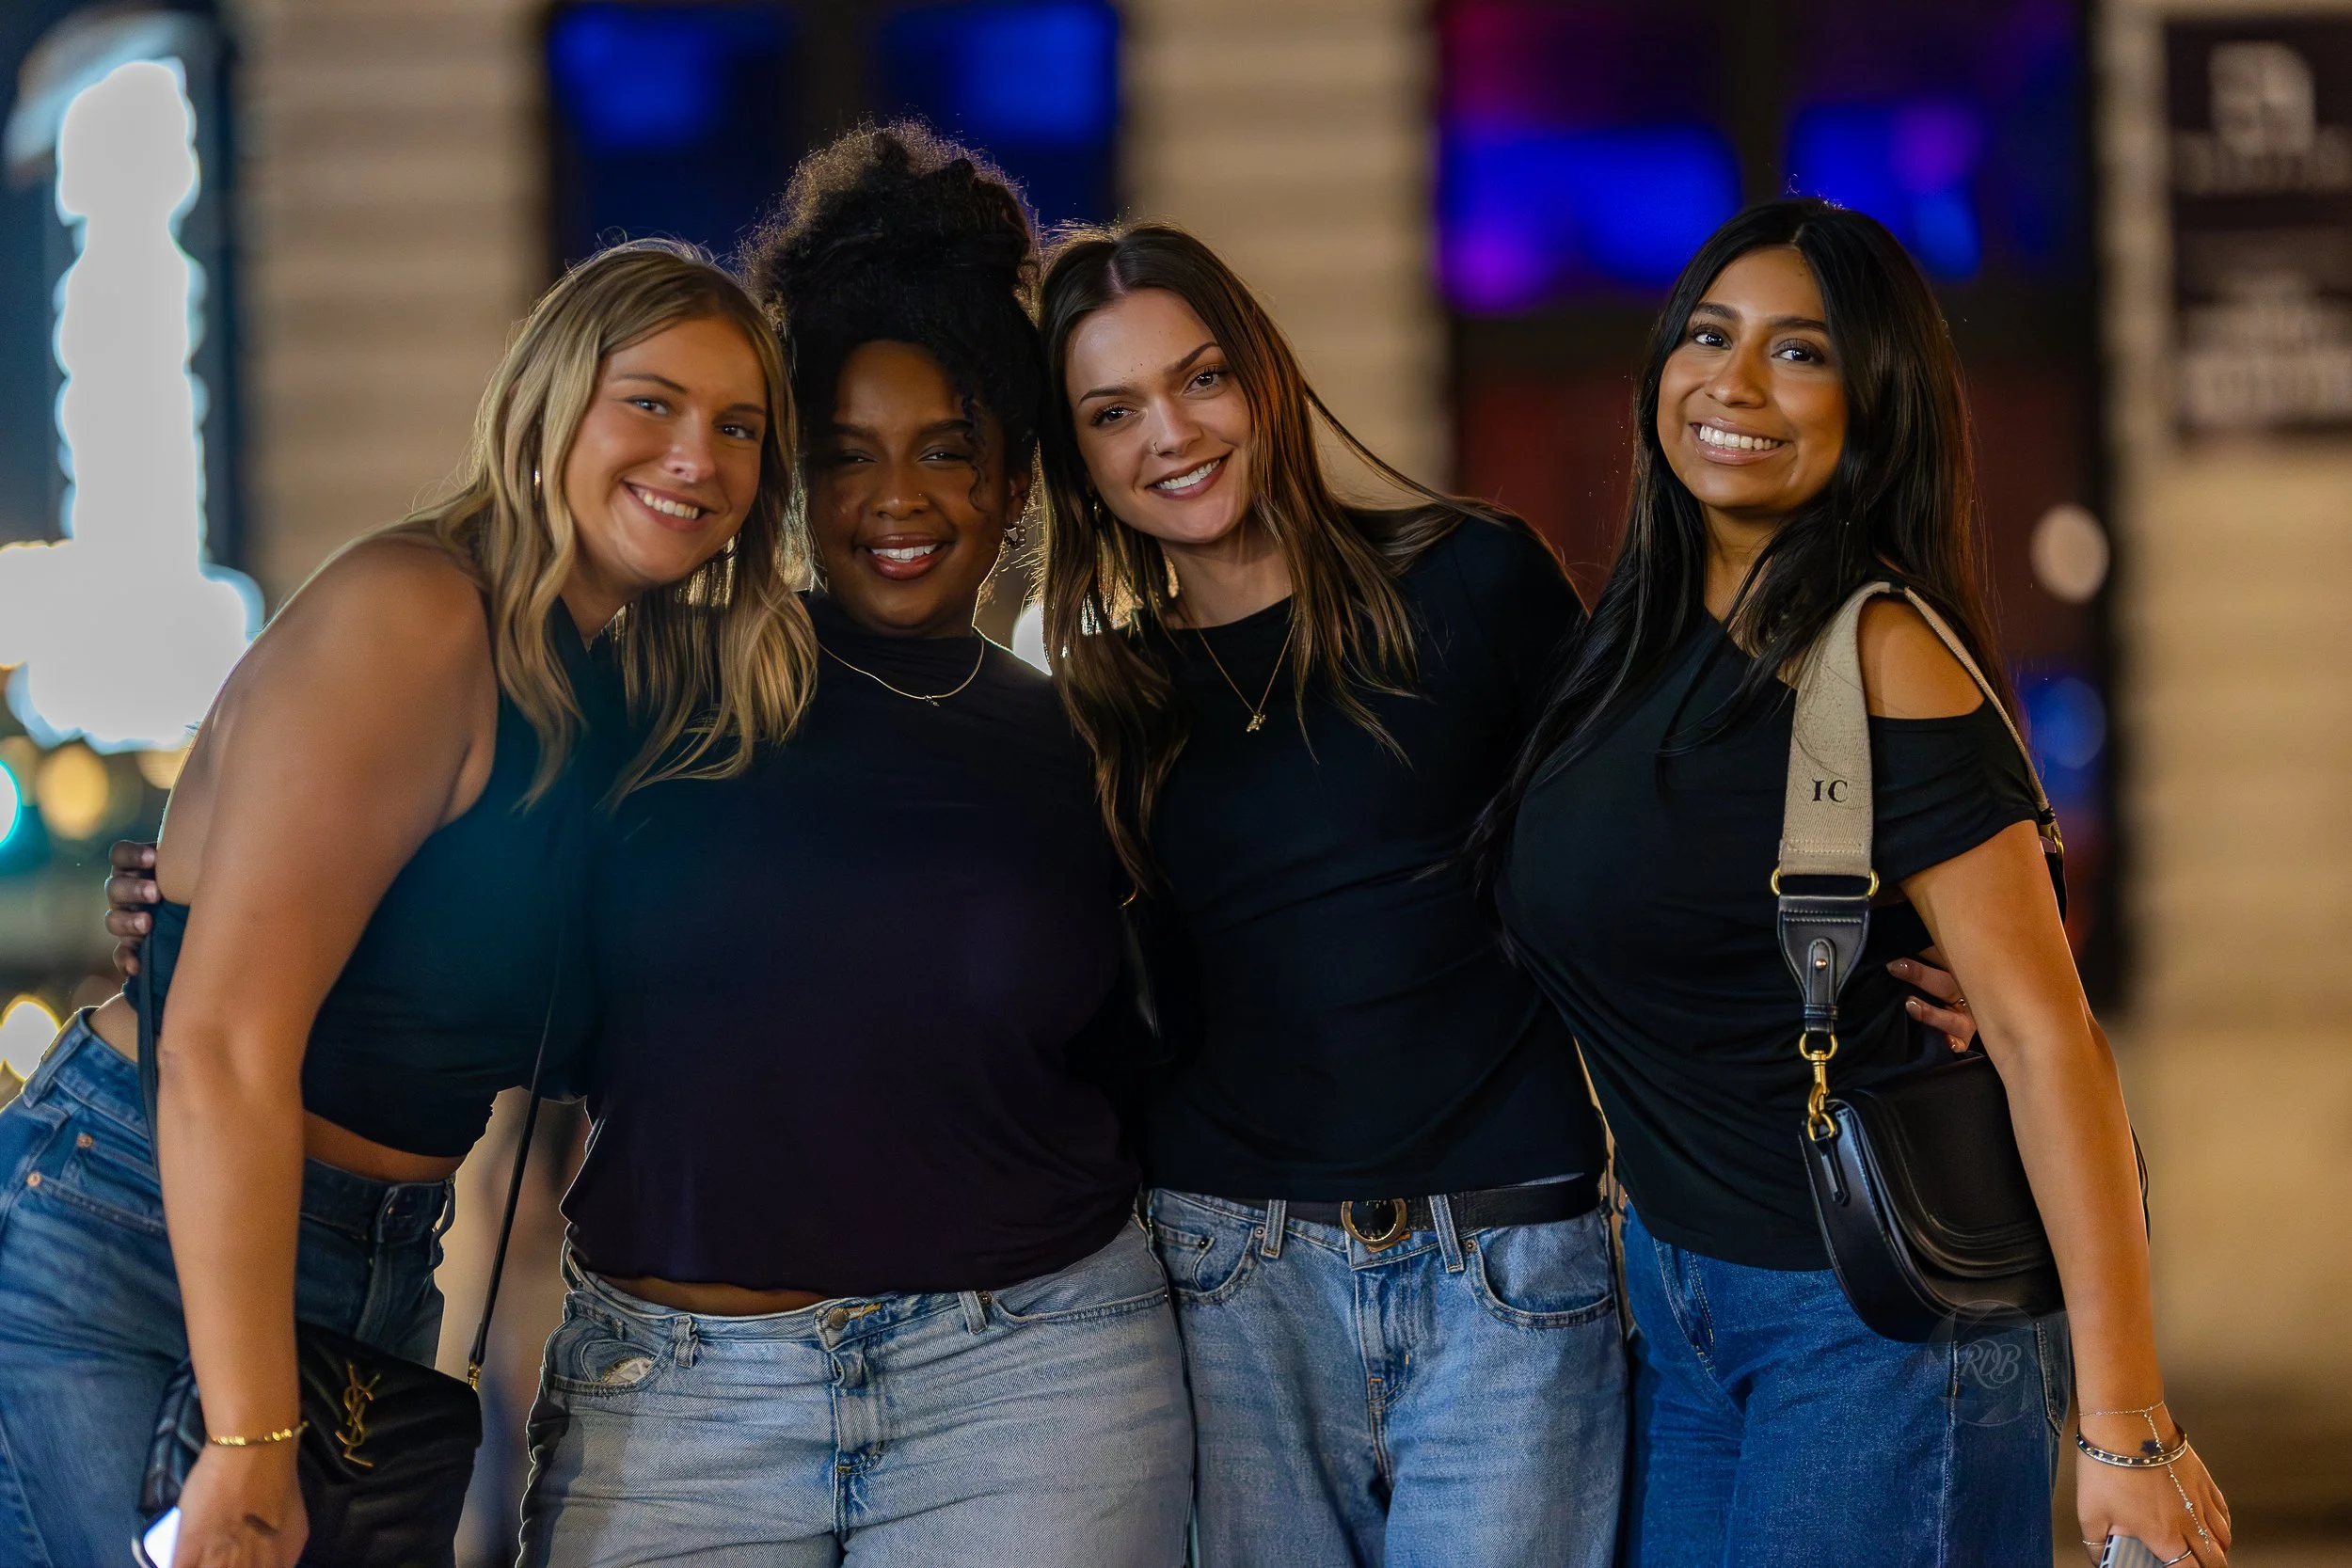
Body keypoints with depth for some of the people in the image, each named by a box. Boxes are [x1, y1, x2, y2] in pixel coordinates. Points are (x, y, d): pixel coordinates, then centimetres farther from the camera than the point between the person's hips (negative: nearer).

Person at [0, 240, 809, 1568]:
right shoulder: (412, 613, -17)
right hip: (135, 1249, -8)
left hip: (380, 1278, 8)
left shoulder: (652, 689, 9)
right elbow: (224, 1041, -23)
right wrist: (252, 1448, -24)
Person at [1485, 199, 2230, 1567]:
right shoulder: (1650, 625, 4)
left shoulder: (1884, 660, -18)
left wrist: (2124, 1429, -24)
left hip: (1878, 1318, -7)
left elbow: (2046, 1034, -21)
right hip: (1674, 1290, 8)